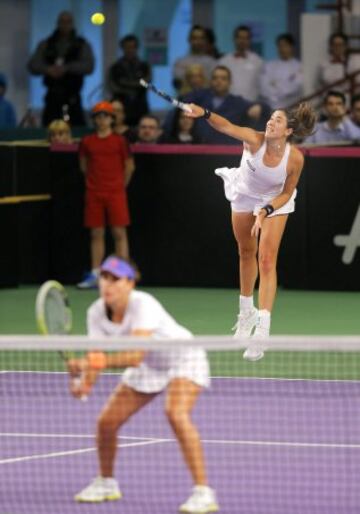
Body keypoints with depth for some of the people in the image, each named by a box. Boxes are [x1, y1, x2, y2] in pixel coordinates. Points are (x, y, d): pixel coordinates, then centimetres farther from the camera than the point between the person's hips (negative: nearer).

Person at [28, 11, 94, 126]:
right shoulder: (45, 45, 15)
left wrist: (66, 68, -20)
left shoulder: (82, 45, 8)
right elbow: (32, 65, 4)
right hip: (52, 97, 2)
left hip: (72, 98, -2)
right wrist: (48, 69, -16)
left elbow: (88, 66, -6)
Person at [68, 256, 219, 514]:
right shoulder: (97, 313, -15)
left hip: (182, 359, -7)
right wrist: (85, 383, -39)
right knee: (106, 421, -1)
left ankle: (203, 492, -31)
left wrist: (93, 362, -54)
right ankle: (106, 483, 26)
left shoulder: (143, 305, -35)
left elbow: (136, 356, -44)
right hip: (148, 366, 7)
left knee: (177, 415, -32)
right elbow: (96, 357, -17)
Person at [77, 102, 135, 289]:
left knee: (119, 233, -5)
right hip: (94, 193, 2)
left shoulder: (119, 141, -1)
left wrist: (120, 185, 9)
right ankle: (94, 275, 7)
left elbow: (129, 166, 5)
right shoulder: (87, 142, 6)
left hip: (116, 193, -2)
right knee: (96, 234, 4)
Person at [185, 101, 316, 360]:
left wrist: (265, 212, -30)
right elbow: (227, 127, -52)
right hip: (245, 194, 2)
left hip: (275, 202, -2)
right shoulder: (255, 140, -33)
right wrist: (205, 114, -70)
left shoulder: (295, 158, -30)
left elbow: (286, 193, -15)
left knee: (267, 260, -13)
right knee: (246, 253, 16)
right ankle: (247, 313, 38)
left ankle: (262, 331, -18)